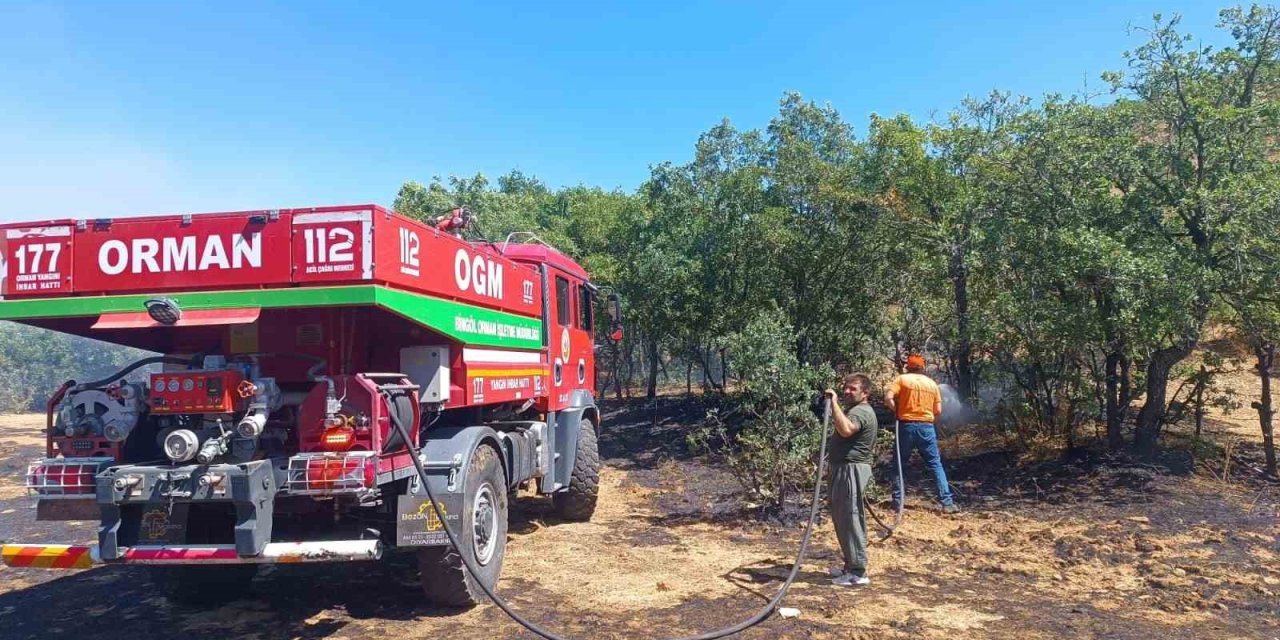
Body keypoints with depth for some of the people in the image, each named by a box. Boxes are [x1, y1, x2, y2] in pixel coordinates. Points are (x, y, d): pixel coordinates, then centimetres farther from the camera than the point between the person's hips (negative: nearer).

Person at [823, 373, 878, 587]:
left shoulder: (860, 411, -15)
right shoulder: (858, 410, 21)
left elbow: (846, 429, -37)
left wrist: (834, 403, -33)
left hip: (851, 471, -11)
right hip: (845, 469, 11)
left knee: (851, 520, -7)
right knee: (842, 519, 17)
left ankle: (858, 573, -2)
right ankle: (851, 565, 27)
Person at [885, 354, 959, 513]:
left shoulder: (902, 379, 1)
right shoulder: (932, 383, 9)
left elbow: (888, 398, -12)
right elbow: (938, 411, 6)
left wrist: (897, 411, 4)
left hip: (907, 426, -2)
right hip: (927, 427, 2)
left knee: (900, 464, 10)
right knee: (935, 465, 7)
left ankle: (897, 501, 10)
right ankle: (947, 502, 3)